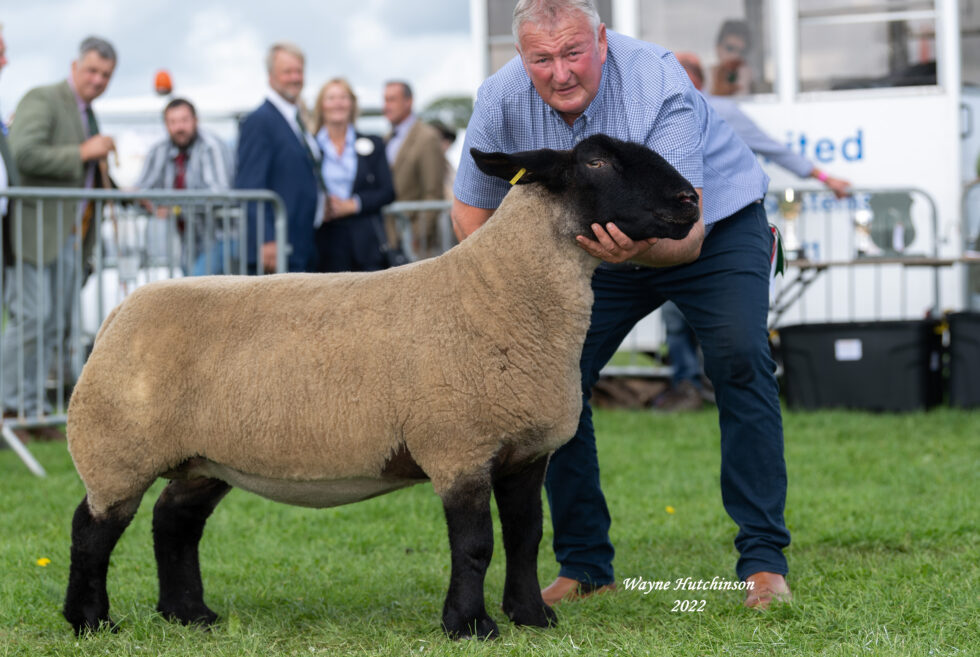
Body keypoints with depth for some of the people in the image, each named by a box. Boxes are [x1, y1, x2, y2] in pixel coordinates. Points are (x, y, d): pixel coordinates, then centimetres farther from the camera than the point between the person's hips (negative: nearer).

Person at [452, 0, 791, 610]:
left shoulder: (658, 84, -35)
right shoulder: (501, 99, -22)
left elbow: (686, 233, -38)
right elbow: (472, 211, -5)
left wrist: (641, 248, -60)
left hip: (717, 225, -4)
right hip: (605, 245, 4)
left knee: (739, 356, -25)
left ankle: (764, 559, -20)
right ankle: (585, 564, 3)